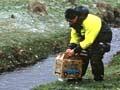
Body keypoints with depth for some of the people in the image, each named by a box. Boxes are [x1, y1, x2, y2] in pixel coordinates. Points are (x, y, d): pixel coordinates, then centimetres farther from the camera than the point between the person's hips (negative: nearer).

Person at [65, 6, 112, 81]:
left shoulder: (90, 22, -37)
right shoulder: (75, 23, -8)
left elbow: (88, 40, -37)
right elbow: (75, 37, -2)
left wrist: (75, 51, -35)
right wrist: (70, 48, -20)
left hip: (103, 38, -8)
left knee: (95, 58, -17)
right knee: (83, 56, 2)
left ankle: (99, 78, -1)